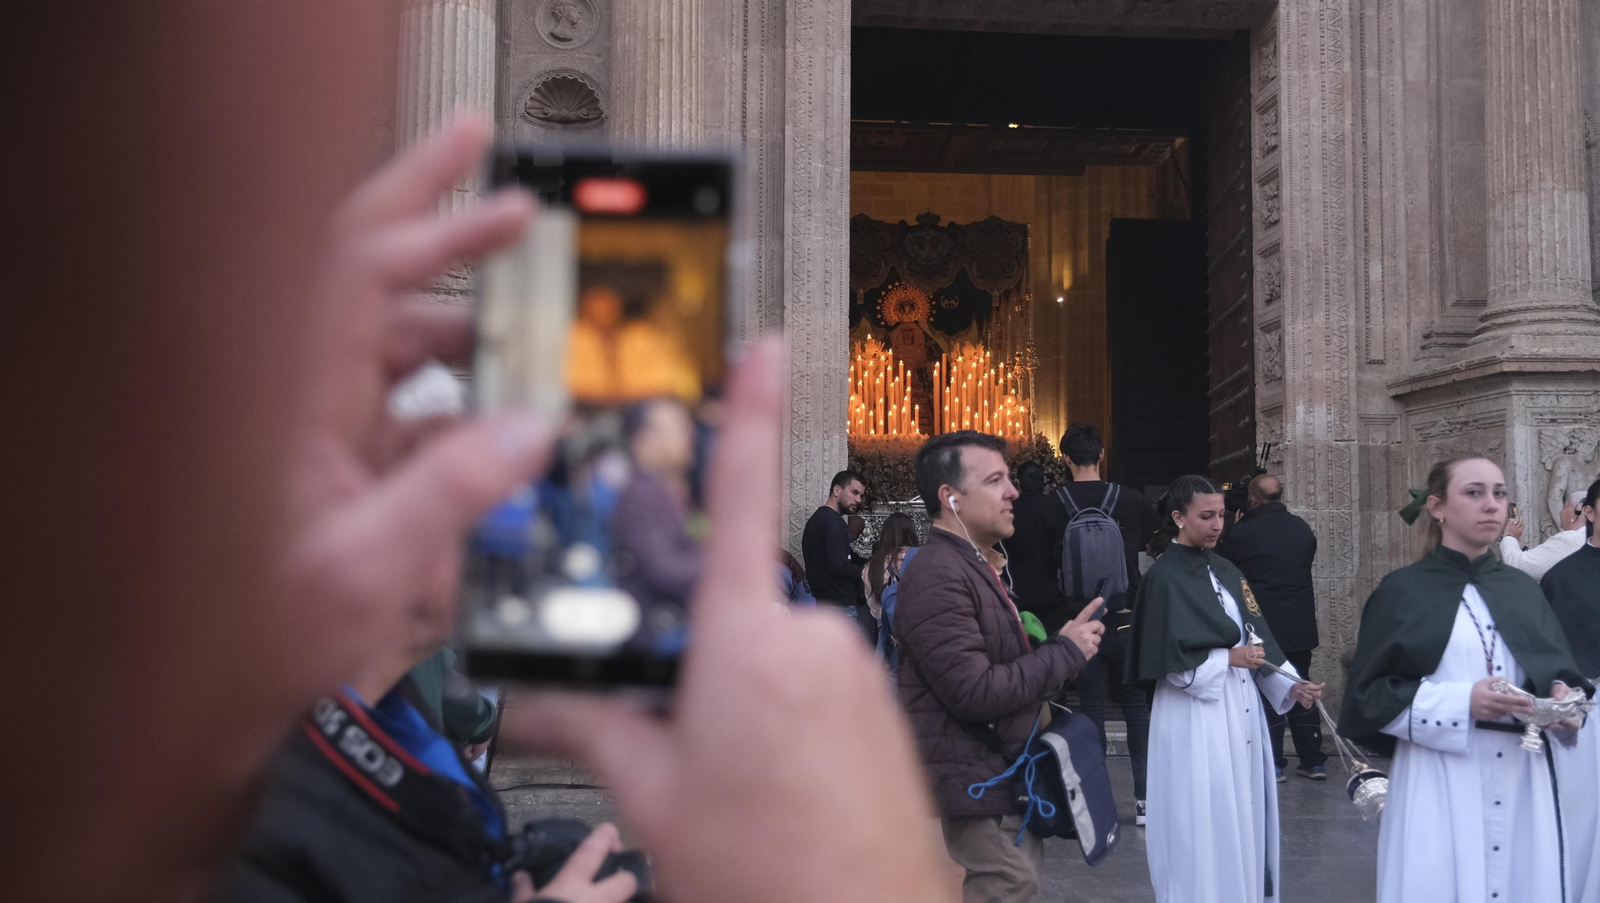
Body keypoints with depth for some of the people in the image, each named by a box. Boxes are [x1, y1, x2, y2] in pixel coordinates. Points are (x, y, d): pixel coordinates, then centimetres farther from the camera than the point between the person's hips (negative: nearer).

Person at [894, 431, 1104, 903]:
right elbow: (975, 693, -24)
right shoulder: (938, 576, -19)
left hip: (1006, 785, 10)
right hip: (976, 795, -10)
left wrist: (1059, 645, 5)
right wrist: (1066, 652, -16)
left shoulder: (976, 566, 16)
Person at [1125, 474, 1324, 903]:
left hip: (1240, 705, 7)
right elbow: (1167, 659, -14)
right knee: (1203, 819, -2)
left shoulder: (1226, 570, 11)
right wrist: (1226, 659, -15)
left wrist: (1289, 684, -3)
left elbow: (1256, 635, 9)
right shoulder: (1164, 577, -11)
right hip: (1195, 712, -7)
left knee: (1242, 812, 11)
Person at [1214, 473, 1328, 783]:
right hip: (1300, 628, 4)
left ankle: (1272, 765, 7)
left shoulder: (1241, 533, -15)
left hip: (1262, 628, -4)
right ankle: (1313, 761, 17)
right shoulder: (1302, 529, 1)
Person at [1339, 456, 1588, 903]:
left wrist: (1563, 698, -10)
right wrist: (1462, 702, -16)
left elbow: (1562, 672, 14)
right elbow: (1366, 694, -6)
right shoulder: (1403, 591, -1)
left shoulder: (1522, 588, 11)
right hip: (1440, 786, -4)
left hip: (1524, 783, 4)